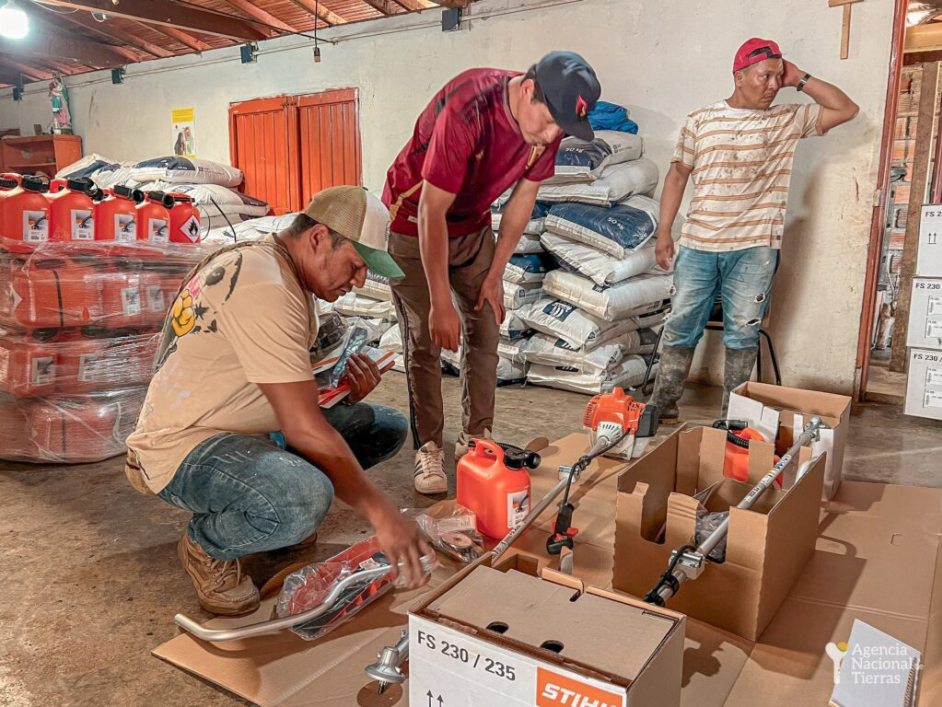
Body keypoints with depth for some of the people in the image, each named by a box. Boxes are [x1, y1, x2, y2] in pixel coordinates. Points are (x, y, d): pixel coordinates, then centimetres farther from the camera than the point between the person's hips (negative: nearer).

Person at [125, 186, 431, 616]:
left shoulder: (285, 272, 6)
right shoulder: (264, 287, -26)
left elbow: (295, 394, 15)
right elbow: (304, 430, -29)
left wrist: (342, 386, -7)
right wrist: (379, 511, -23)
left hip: (248, 427, 10)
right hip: (184, 446, -10)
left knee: (387, 428, 2)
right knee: (303, 501, -39)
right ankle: (205, 547, -6)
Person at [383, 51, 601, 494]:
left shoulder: (549, 121, -15)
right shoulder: (467, 110, -35)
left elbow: (523, 198, -3)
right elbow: (432, 213, -33)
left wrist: (494, 275, -2)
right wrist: (441, 303, -31)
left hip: (473, 226, 6)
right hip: (413, 223, -6)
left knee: (485, 331, 4)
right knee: (425, 339, -6)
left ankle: (476, 437, 16)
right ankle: (428, 448, 5)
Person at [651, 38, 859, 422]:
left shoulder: (788, 120, 8)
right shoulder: (700, 121, 7)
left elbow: (847, 109, 7)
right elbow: (678, 175, 9)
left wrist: (800, 80, 3)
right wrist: (664, 232, 5)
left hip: (754, 249, 0)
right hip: (697, 245, 0)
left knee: (743, 333, 4)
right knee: (681, 327, 5)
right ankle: (662, 405, 17)